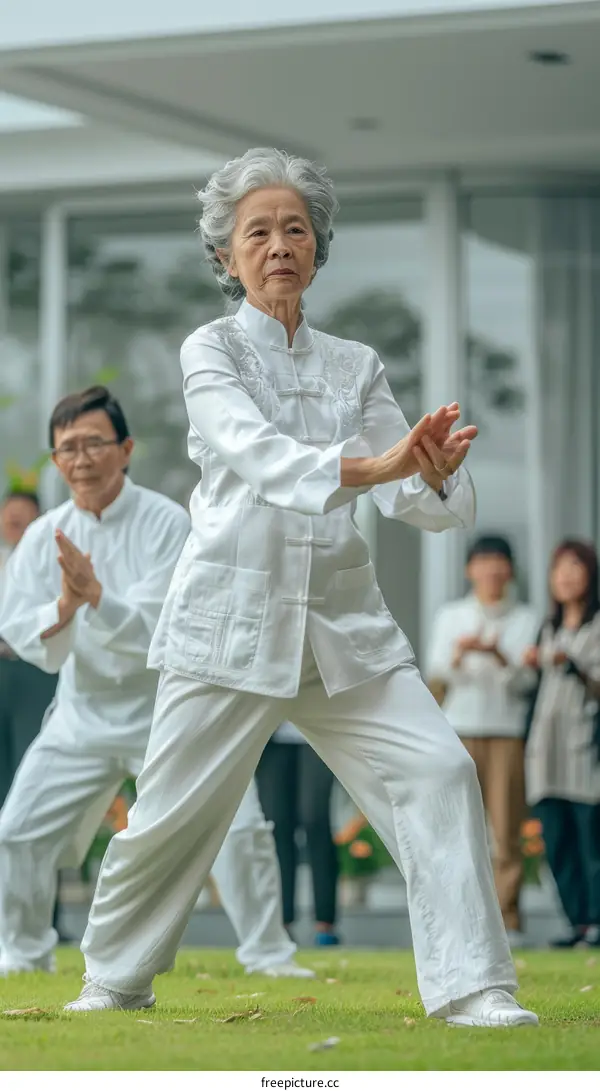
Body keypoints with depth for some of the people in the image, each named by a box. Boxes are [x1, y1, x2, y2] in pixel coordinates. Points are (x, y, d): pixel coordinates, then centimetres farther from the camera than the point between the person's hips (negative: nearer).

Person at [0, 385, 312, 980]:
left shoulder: (166, 522, -14)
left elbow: (153, 631, -23)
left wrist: (94, 597, -40)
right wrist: (63, 607, -31)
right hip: (84, 710, 3)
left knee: (238, 828, -14)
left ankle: (269, 954, 1)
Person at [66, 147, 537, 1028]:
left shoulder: (355, 366, 11)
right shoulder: (211, 351, 1)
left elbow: (421, 507, 3)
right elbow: (256, 454, -19)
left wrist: (435, 472, -22)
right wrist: (370, 465, -35)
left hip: (343, 623, 3)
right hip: (231, 619, -3)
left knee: (437, 771, -14)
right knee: (172, 815, 2)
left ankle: (473, 989, -11)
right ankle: (114, 980, 25)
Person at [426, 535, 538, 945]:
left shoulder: (526, 619, 9)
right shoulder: (451, 616, 14)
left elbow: (525, 680, -1)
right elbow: (436, 675, 6)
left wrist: (498, 655, -20)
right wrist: (459, 654, -15)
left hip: (509, 731, -1)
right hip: (460, 730, 1)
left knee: (507, 828, -7)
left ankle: (508, 919, -5)